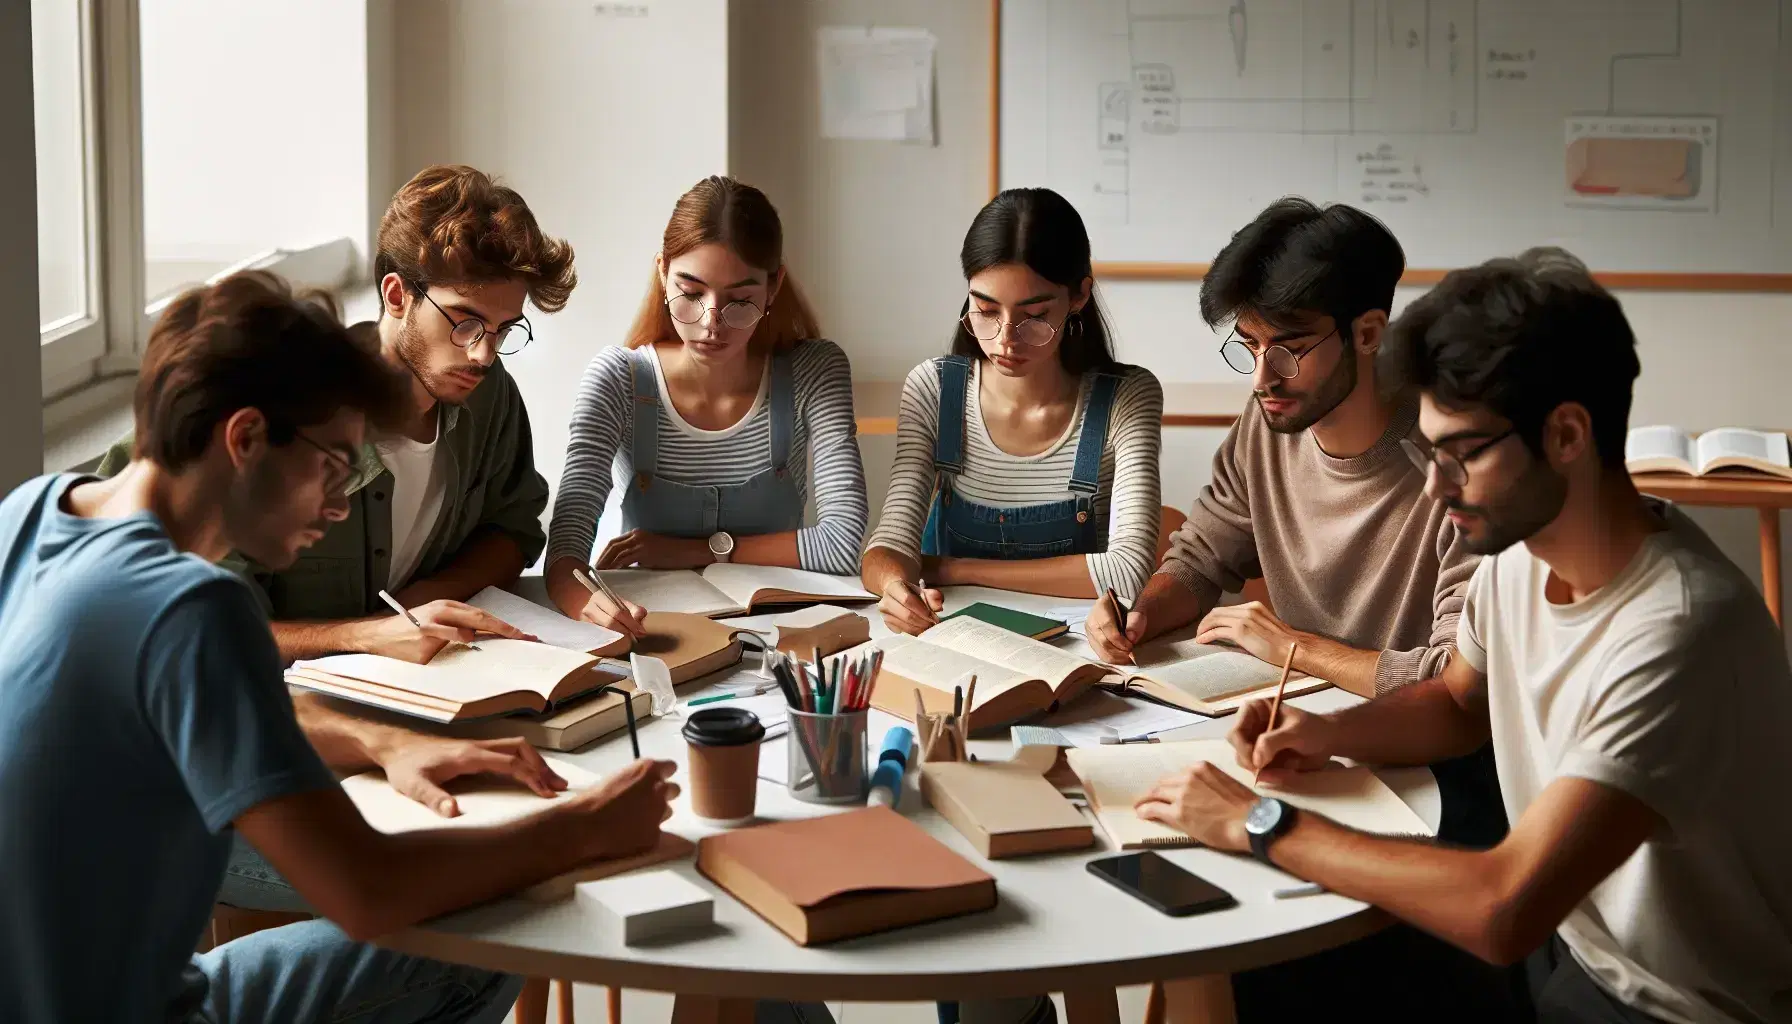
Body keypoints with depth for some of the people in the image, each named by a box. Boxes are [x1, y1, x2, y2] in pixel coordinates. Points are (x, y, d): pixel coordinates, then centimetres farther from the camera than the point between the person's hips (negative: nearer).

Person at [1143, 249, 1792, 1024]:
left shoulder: (1676, 633, -31)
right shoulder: (1518, 550, -5)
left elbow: (1503, 914, -34)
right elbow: (1459, 703, 16)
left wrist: (1261, 825, -25)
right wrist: (1330, 734, -5)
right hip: (1564, 940, 7)